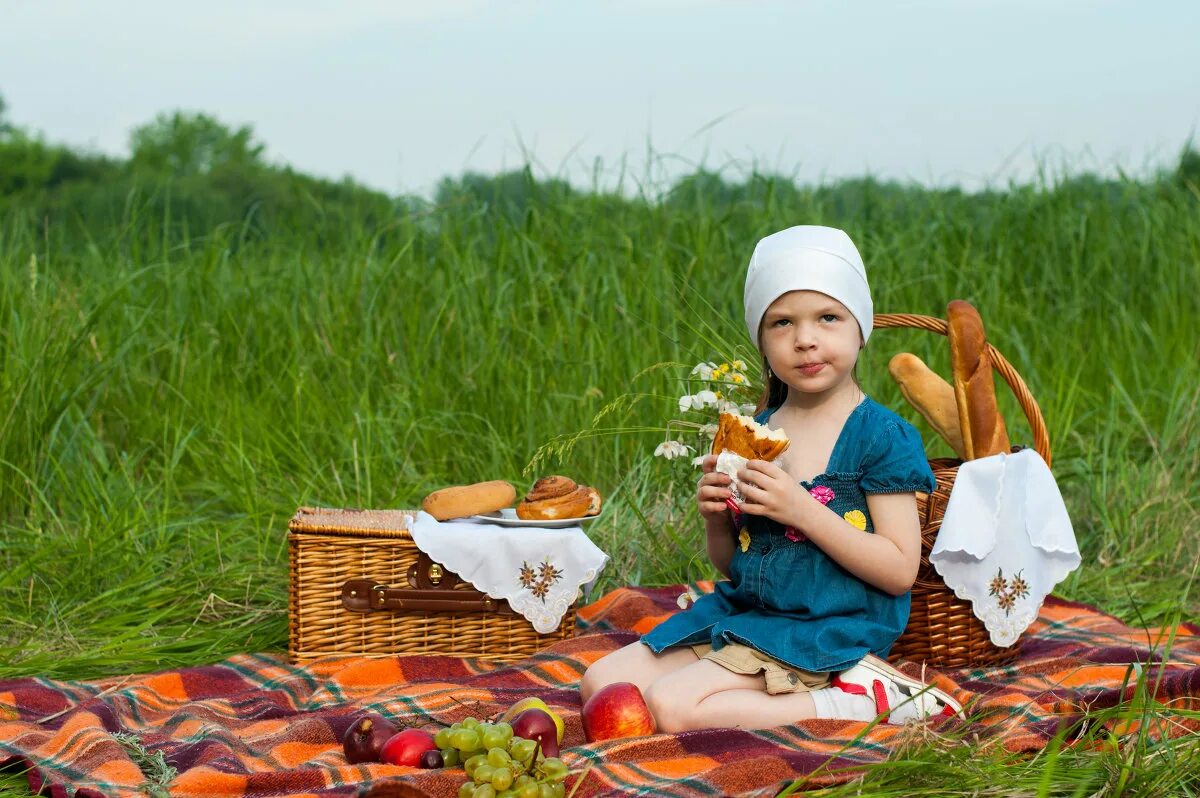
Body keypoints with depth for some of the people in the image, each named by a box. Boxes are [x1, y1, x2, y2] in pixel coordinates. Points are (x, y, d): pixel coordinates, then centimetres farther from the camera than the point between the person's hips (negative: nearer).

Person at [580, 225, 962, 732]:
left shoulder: (881, 436, -10)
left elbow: (900, 570, -16)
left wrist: (802, 510, -22)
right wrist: (716, 516, -7)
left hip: (829, 631, -8)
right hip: (742, 612, 8)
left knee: (673, 705, -24)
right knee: (602, 683, -1)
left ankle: (859, 699, -14)